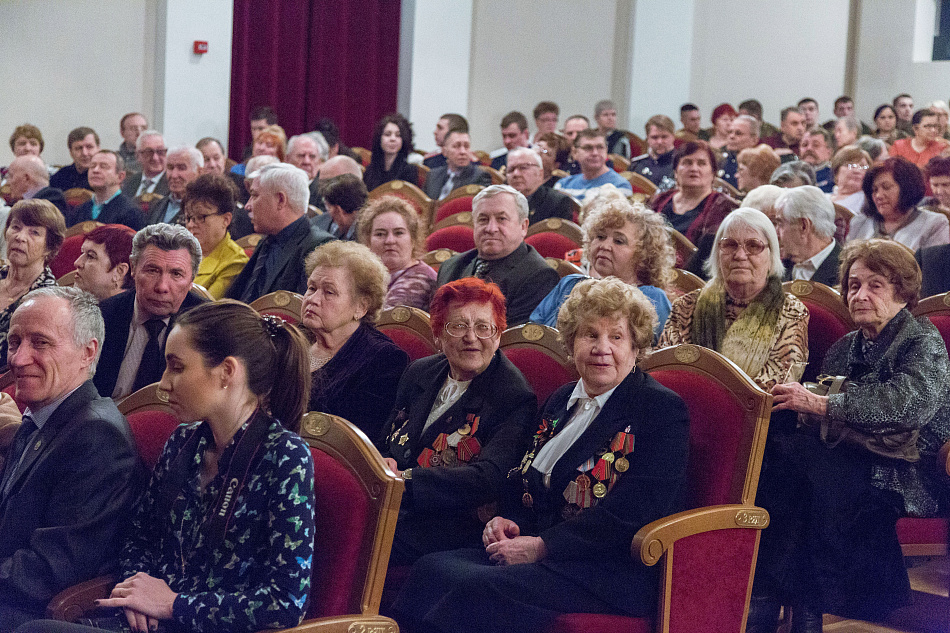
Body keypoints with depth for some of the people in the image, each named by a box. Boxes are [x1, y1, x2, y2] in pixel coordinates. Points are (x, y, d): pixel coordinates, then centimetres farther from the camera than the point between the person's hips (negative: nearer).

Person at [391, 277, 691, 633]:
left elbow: (634, 511, -16)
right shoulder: (562, 400, 19)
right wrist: (508, 520, 2)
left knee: (480, 589, -29)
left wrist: (542, 546, -17)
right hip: (543, 555, 7)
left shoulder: (663, 409, -5)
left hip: (615, 571, -7)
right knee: (433, 569, -17)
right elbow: (526, 481, 26)